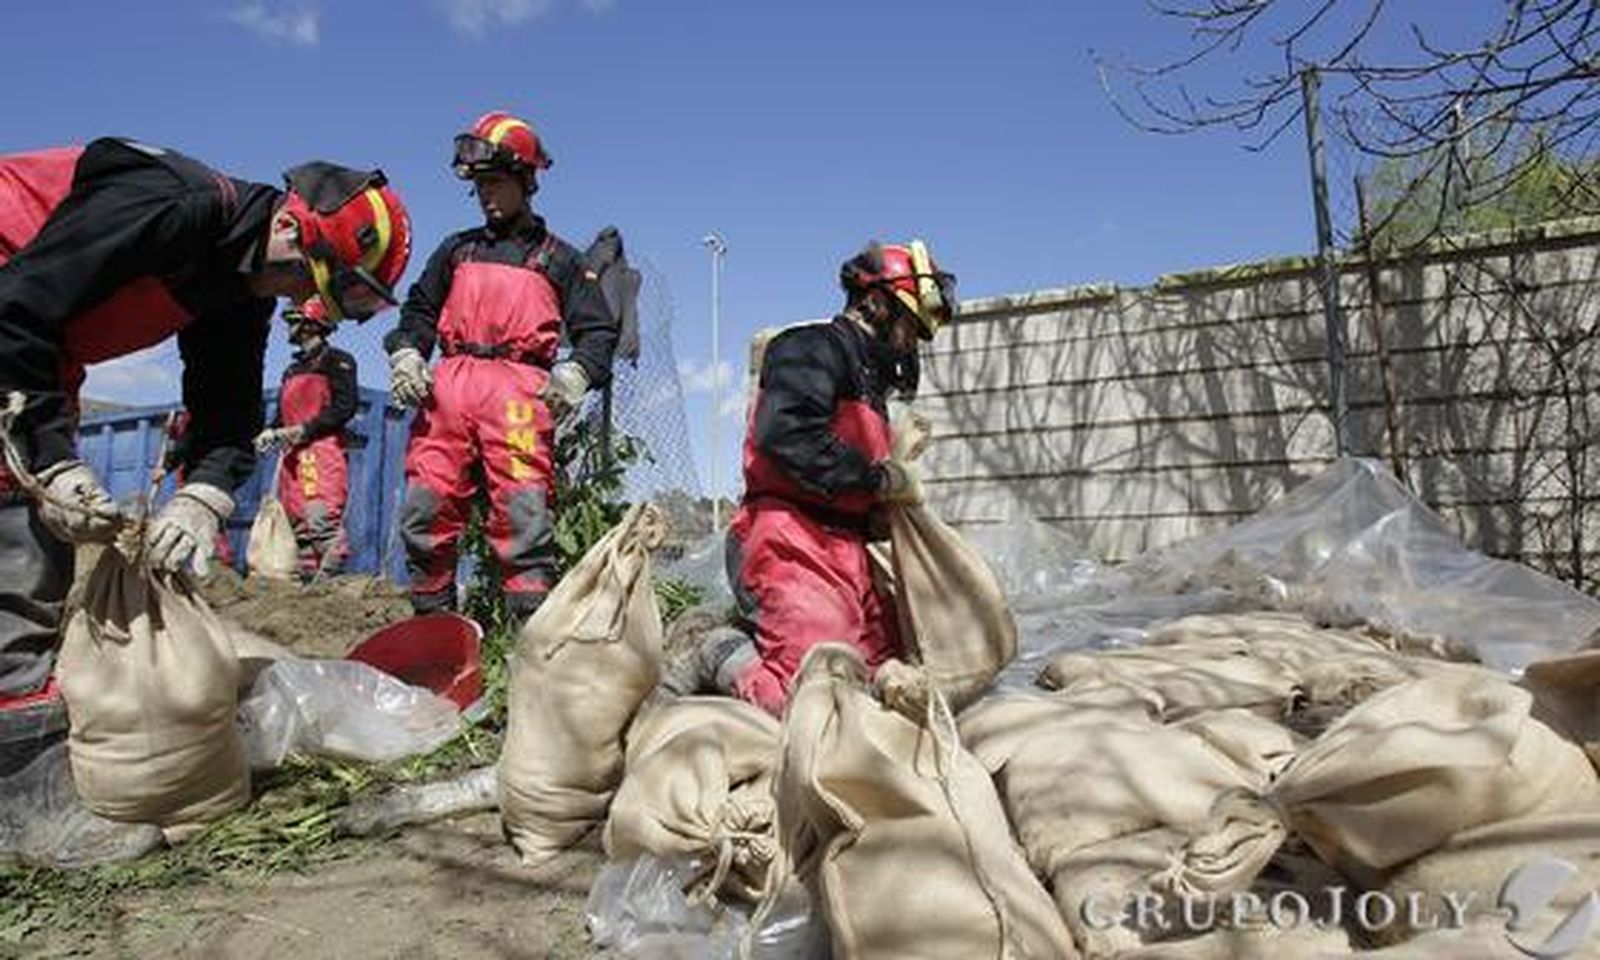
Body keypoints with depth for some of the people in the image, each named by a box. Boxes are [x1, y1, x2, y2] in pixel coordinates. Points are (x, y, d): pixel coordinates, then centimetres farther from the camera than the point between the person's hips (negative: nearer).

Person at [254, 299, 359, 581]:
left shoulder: (336, 361, 3)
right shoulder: (292, 370, 28)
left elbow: (345, 407, -9)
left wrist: (304, 429, -13)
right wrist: (271, 432, 6)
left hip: (323, 450, -8)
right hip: (293, 456, 8)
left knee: (321, 520, -21)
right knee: (299, 528, 4)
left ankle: (328, 579, -25)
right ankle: (307, 582, 5)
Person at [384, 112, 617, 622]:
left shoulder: (558, 257, 18)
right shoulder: (456, 249, 27)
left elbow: (598, 330, 11)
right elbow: (419, 309, 27)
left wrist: (576, 371, -9)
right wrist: (405, 352, 6)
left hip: (518, 385, -3)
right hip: (448, 383, 4)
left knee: (524, 513, -15)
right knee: (425, 507, -3)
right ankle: (431, 619, 8)